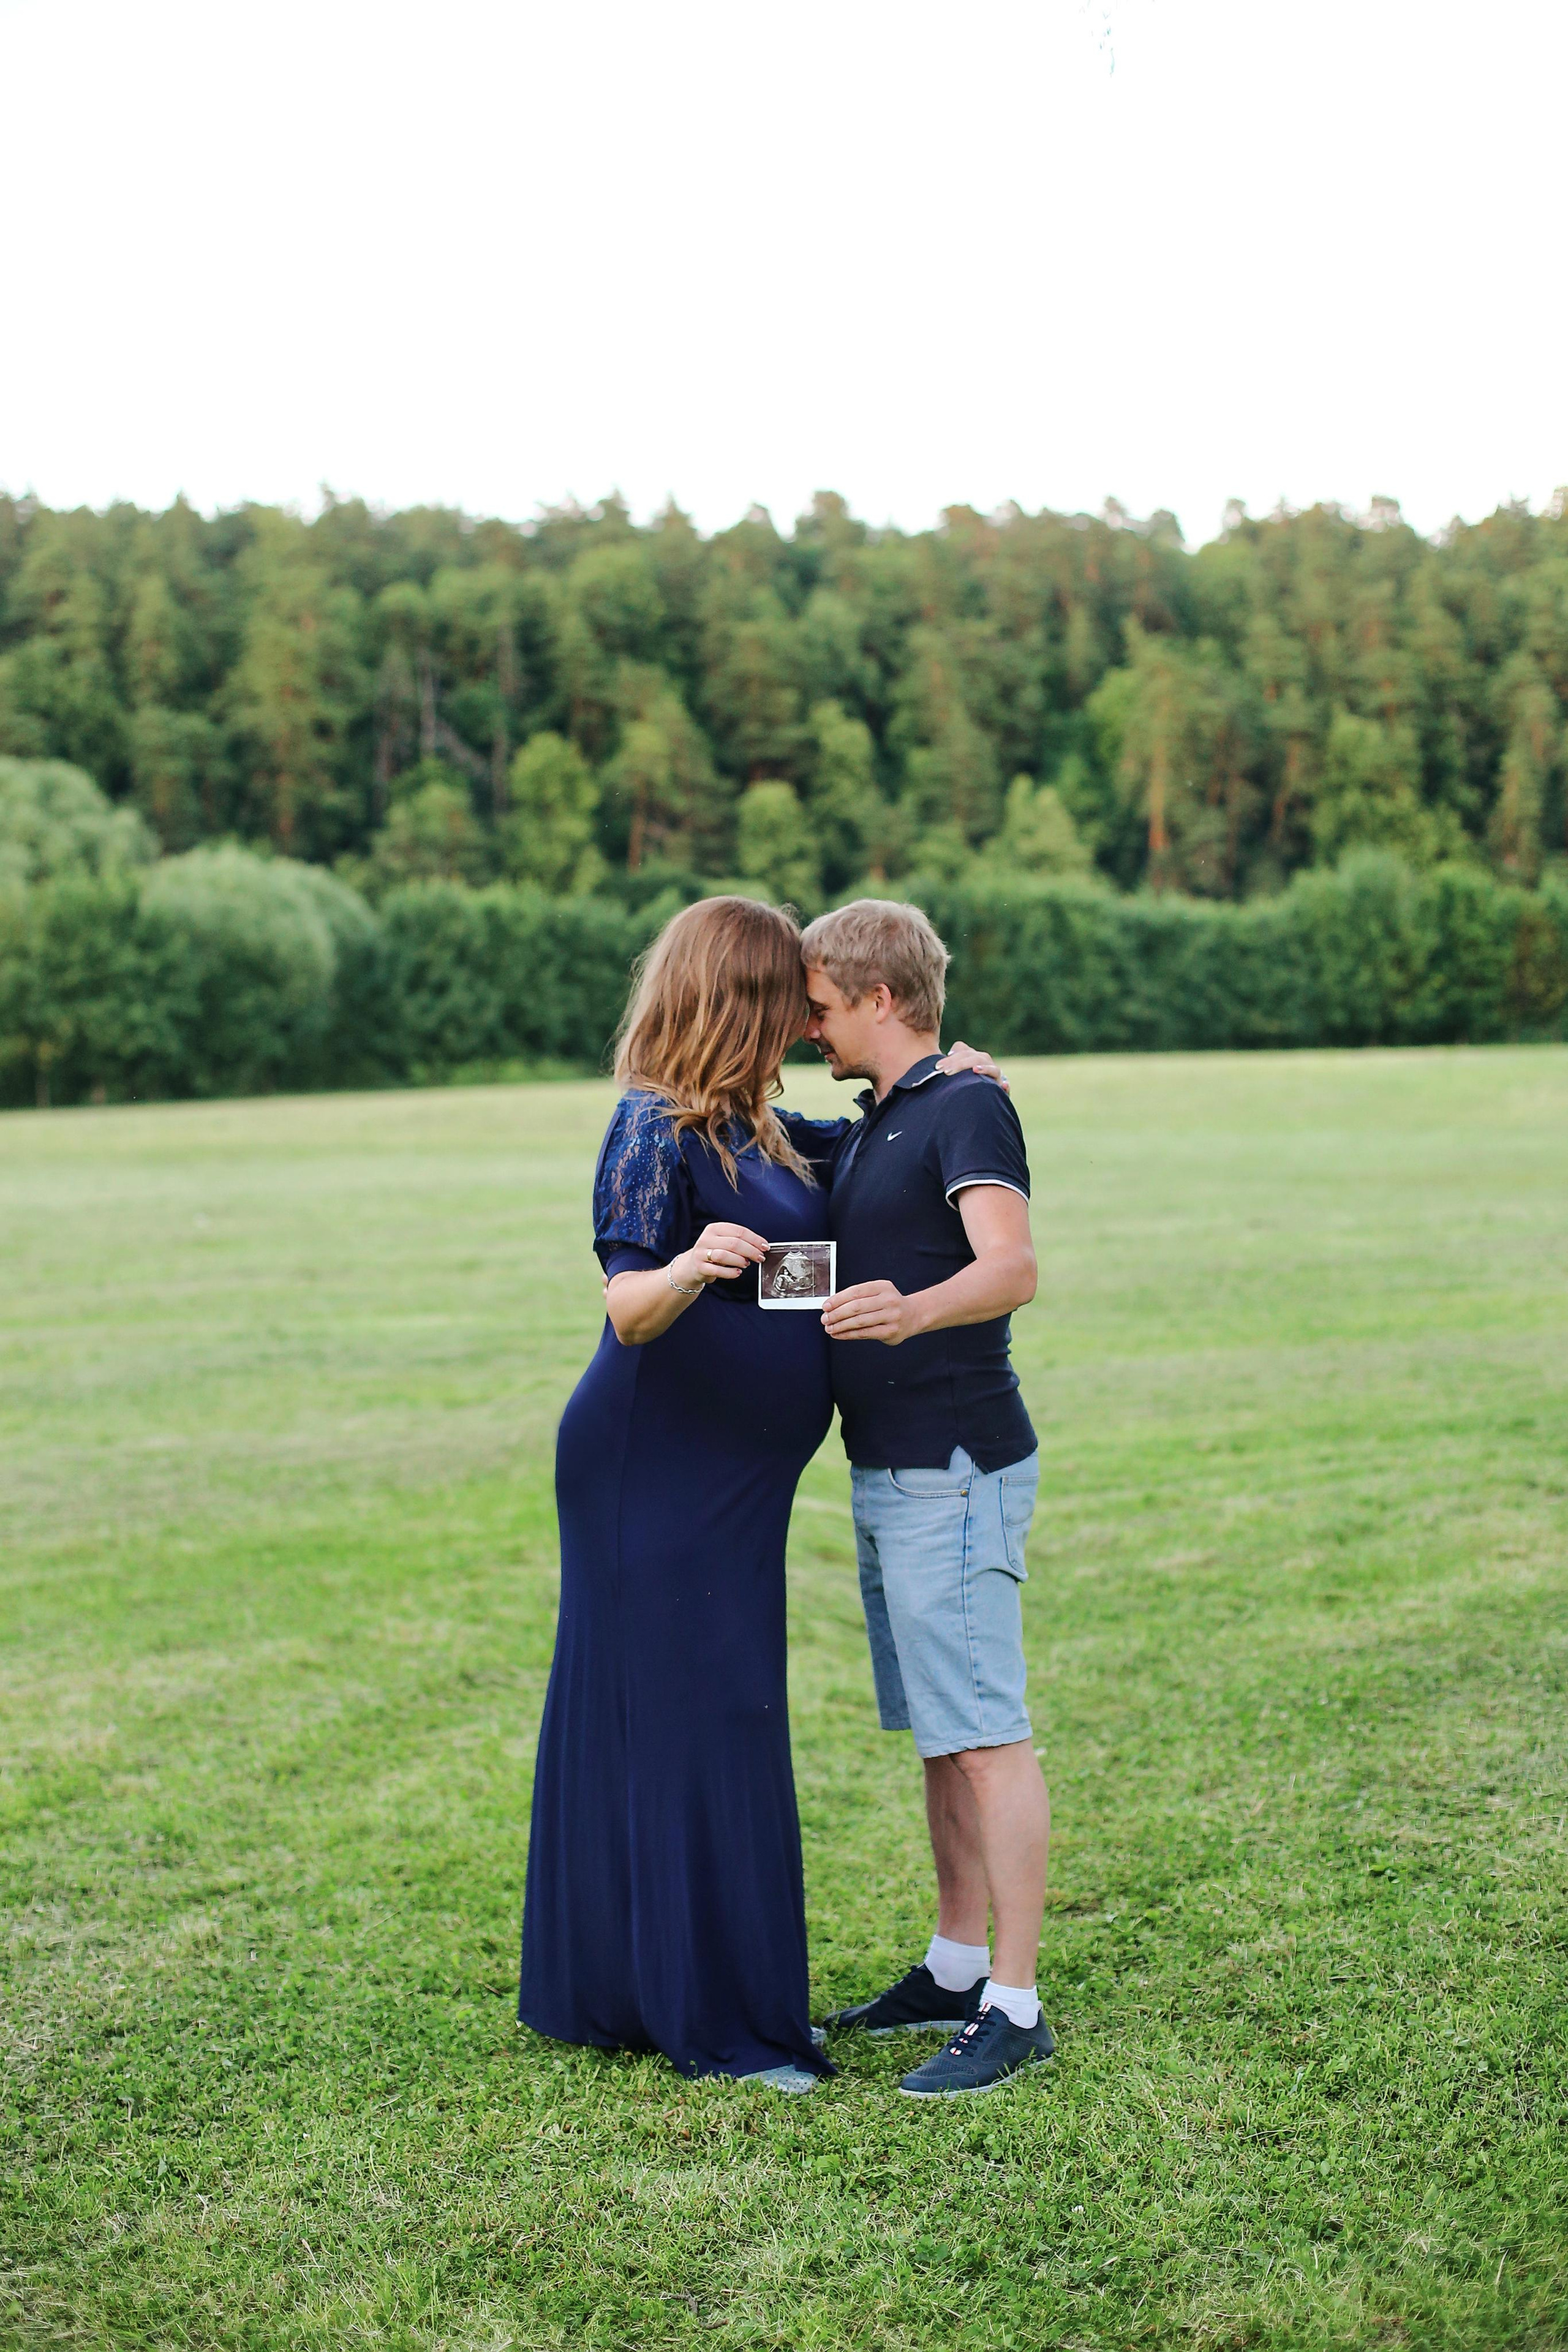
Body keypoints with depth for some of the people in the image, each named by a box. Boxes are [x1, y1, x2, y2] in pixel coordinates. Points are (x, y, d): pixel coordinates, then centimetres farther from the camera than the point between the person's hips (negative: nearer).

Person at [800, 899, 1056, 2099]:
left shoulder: (967, 1108, -12)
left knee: (987, 1736, -7)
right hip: (889, 1470, 10)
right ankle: (955, 1969, 25)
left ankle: (1015, 2007, -3)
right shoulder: (869, 1127, 17)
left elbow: (1013, 1266, -28)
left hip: (956, 1470, -10)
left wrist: (908, 1313, -47)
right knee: (941, 1733, 15)